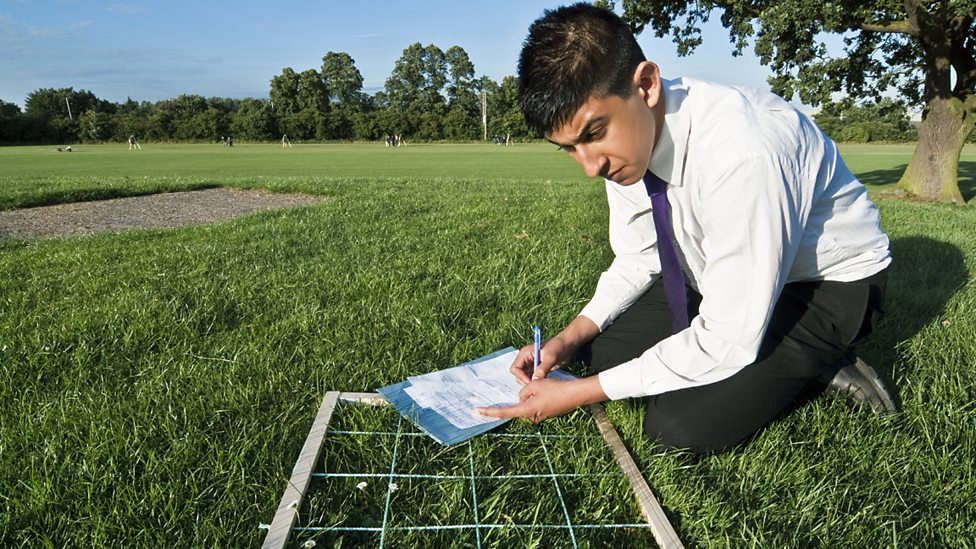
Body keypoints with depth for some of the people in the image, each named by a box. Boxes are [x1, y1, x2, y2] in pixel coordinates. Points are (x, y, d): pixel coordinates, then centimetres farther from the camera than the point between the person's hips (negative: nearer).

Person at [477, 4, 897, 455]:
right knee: (598, 349, -1)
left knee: (680, 426, -22)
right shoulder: (624, 139, -14)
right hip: (722, 276, 7)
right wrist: (571, 337, -13)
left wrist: (579, 393, -26)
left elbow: (727, 343, -33)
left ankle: (820, 368, 1)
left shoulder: (741, 155, -38)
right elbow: (637, 261, 2)